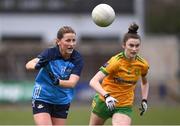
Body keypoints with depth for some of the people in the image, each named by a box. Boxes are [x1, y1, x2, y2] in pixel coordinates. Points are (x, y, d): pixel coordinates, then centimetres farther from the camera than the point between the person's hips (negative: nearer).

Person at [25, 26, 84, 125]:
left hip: (62, 101, 3)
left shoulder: (77, 59, -11)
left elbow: (72, 83, -23)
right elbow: (29, 65, -30)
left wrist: (58, 82, -43)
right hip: (42, 98, -3)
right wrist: (36, 65, -54)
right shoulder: (50, 53, -17)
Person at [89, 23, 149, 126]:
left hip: (124, 107, 2)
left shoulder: (143, 65, -6)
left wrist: (144, 100, 7)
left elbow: (145, 82, 19)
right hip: (104, 102, -2)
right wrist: (106, 96, -44)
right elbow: (93, 82, -30)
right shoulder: (116, 61, -22)